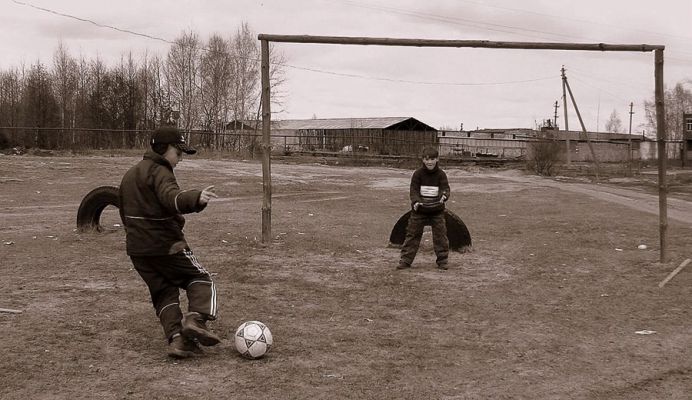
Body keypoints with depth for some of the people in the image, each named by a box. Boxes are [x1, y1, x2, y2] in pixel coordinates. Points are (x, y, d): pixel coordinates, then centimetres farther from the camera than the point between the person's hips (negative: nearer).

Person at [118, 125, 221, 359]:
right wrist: (196, 199, -52)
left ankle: (176, 338, -4)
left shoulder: (130, 175, 18)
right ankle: (196, 319, -19)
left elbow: (124, 212, 27)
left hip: (137, 247, 8)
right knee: (200, 279, 4)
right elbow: (172, 198, -35)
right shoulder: (159, 172, -12)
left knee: (163, 292, 12)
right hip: (166, 244, -8)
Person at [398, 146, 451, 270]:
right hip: (419, 210, 0)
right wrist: (416, 201, -27)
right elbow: (414, 190, -8)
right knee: (413, 234, 3)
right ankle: (405, 260, 9)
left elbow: (445, 188, -10)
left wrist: (444, 196, -34)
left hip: (437, 210, 0)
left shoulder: (441, 174, -2)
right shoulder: (418, 173, -4)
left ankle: (442, 261, 14)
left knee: (440, 236, 2)